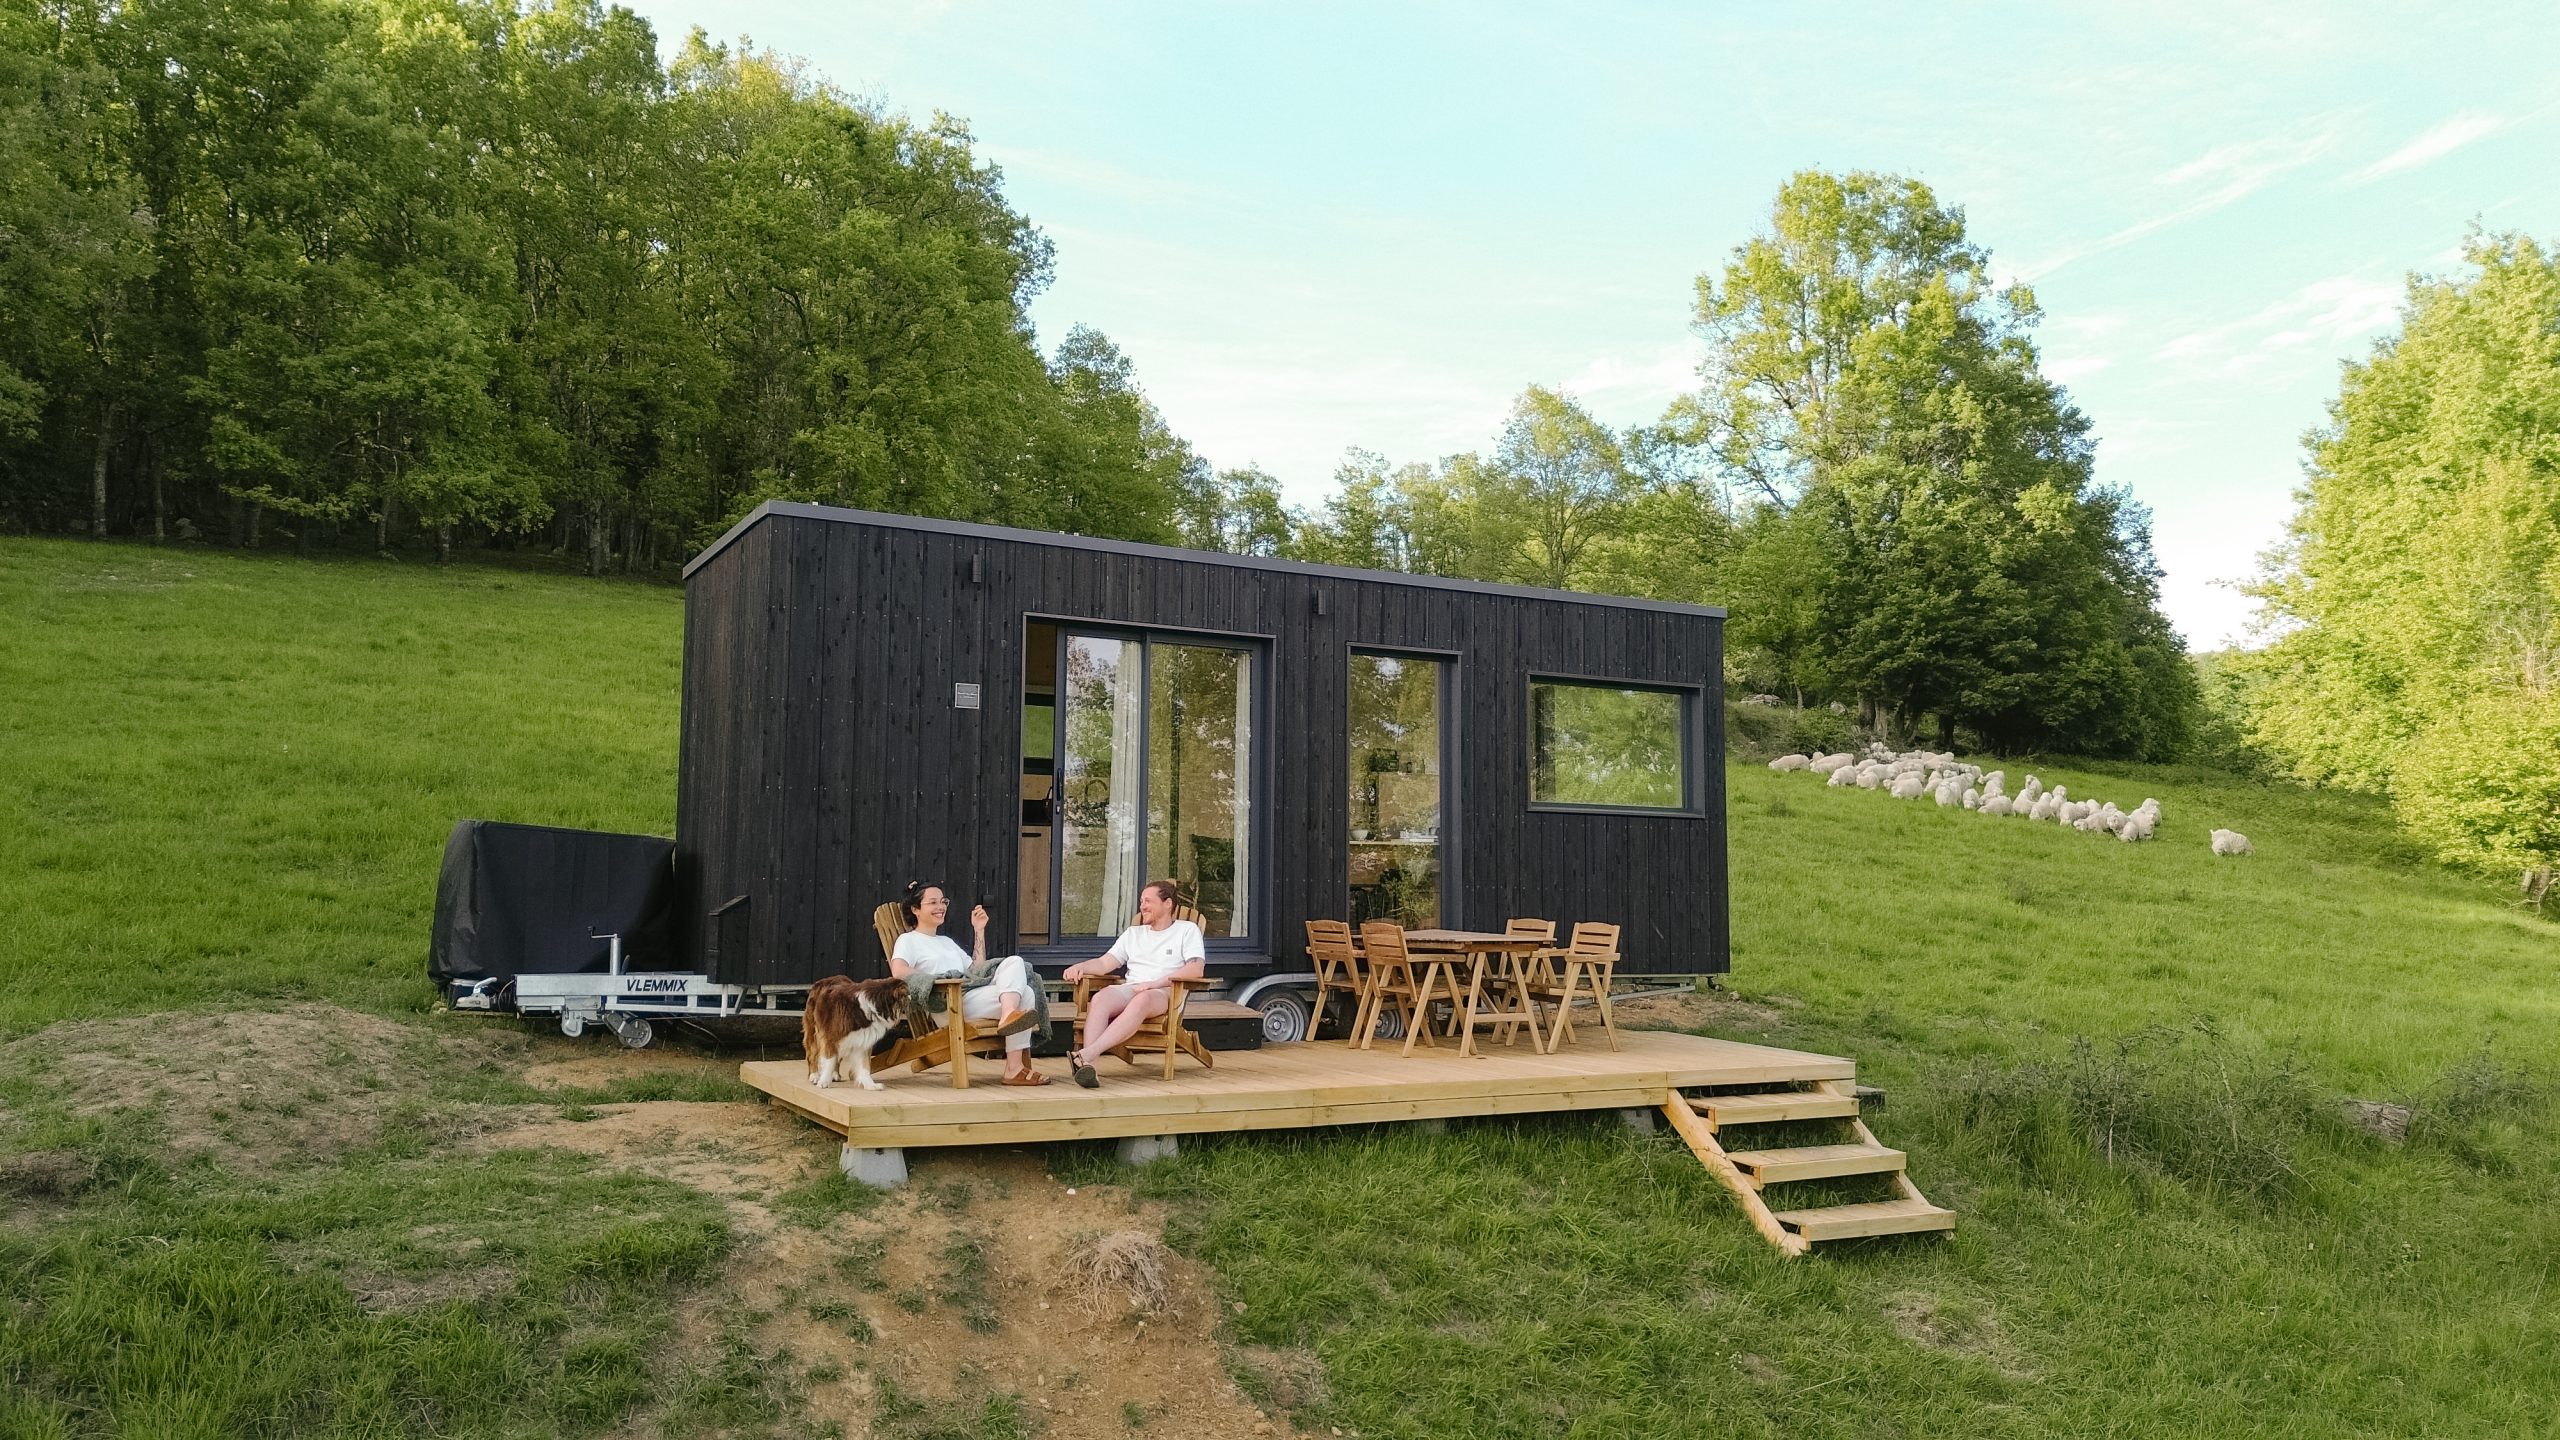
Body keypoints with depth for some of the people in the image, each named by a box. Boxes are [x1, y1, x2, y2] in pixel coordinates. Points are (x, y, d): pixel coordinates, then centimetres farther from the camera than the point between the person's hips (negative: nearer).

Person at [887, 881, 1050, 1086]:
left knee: (1014, 962, -20)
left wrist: (980, 930, 26)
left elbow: (977, 969, 28)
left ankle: (1009, 1015, -44)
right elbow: (898, 971, -13)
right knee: (1025, 994, -24)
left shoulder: (947, 941, 36)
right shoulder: (908, 940, 9)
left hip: (974, 995, 8)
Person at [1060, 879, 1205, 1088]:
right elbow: (1104, 963, 21)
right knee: (1100, 998, -33)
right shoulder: (1133, 933, 30)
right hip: (1129, 988, 4)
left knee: (1141, 999, -41)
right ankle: (1088, 1064, -51)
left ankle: (1087, 1054, -54)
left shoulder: (1187, 930, 14)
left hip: (1164, 993, -4)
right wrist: (1080, 966, -2)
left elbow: (1196, 969, -3)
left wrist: (1157, 982, -14)